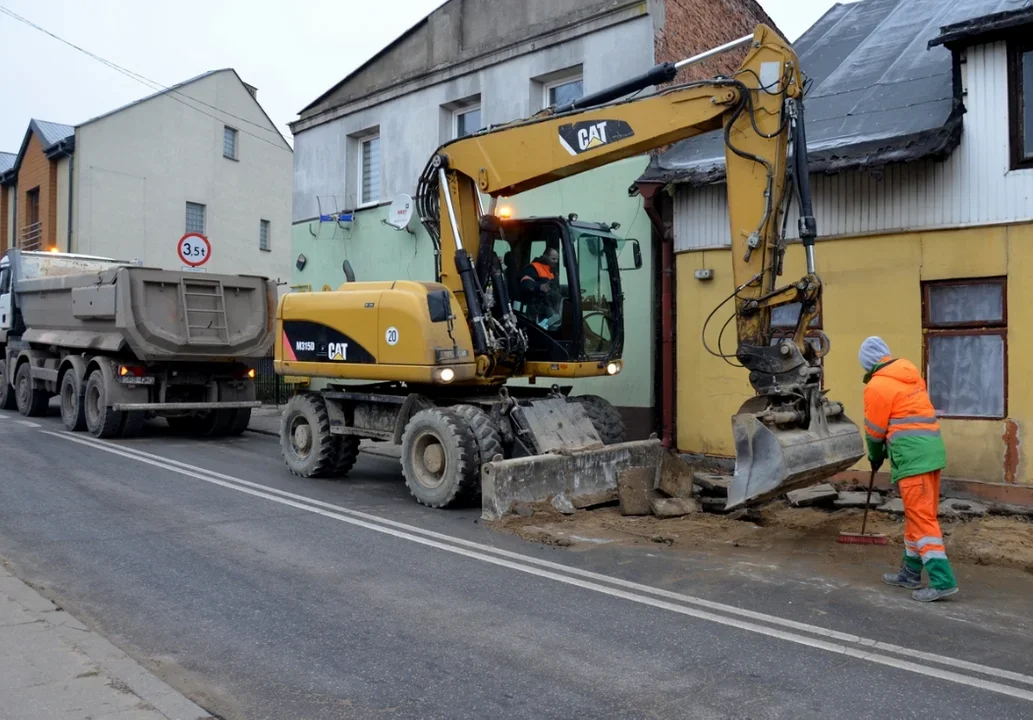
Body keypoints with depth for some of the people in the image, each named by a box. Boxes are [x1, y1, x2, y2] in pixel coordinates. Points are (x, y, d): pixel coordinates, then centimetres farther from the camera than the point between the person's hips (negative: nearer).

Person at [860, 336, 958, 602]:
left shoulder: (877, 385, -10)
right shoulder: (911, 374, 13)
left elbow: (875, 429, -2)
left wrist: (875, 456, 16)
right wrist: (889, 448, 21)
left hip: (912, 456, -9)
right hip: (931, 449, 9)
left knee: (921, 518, -6)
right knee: (919, 514, 15)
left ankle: (942, 580, -7)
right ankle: (911, 573, 26)